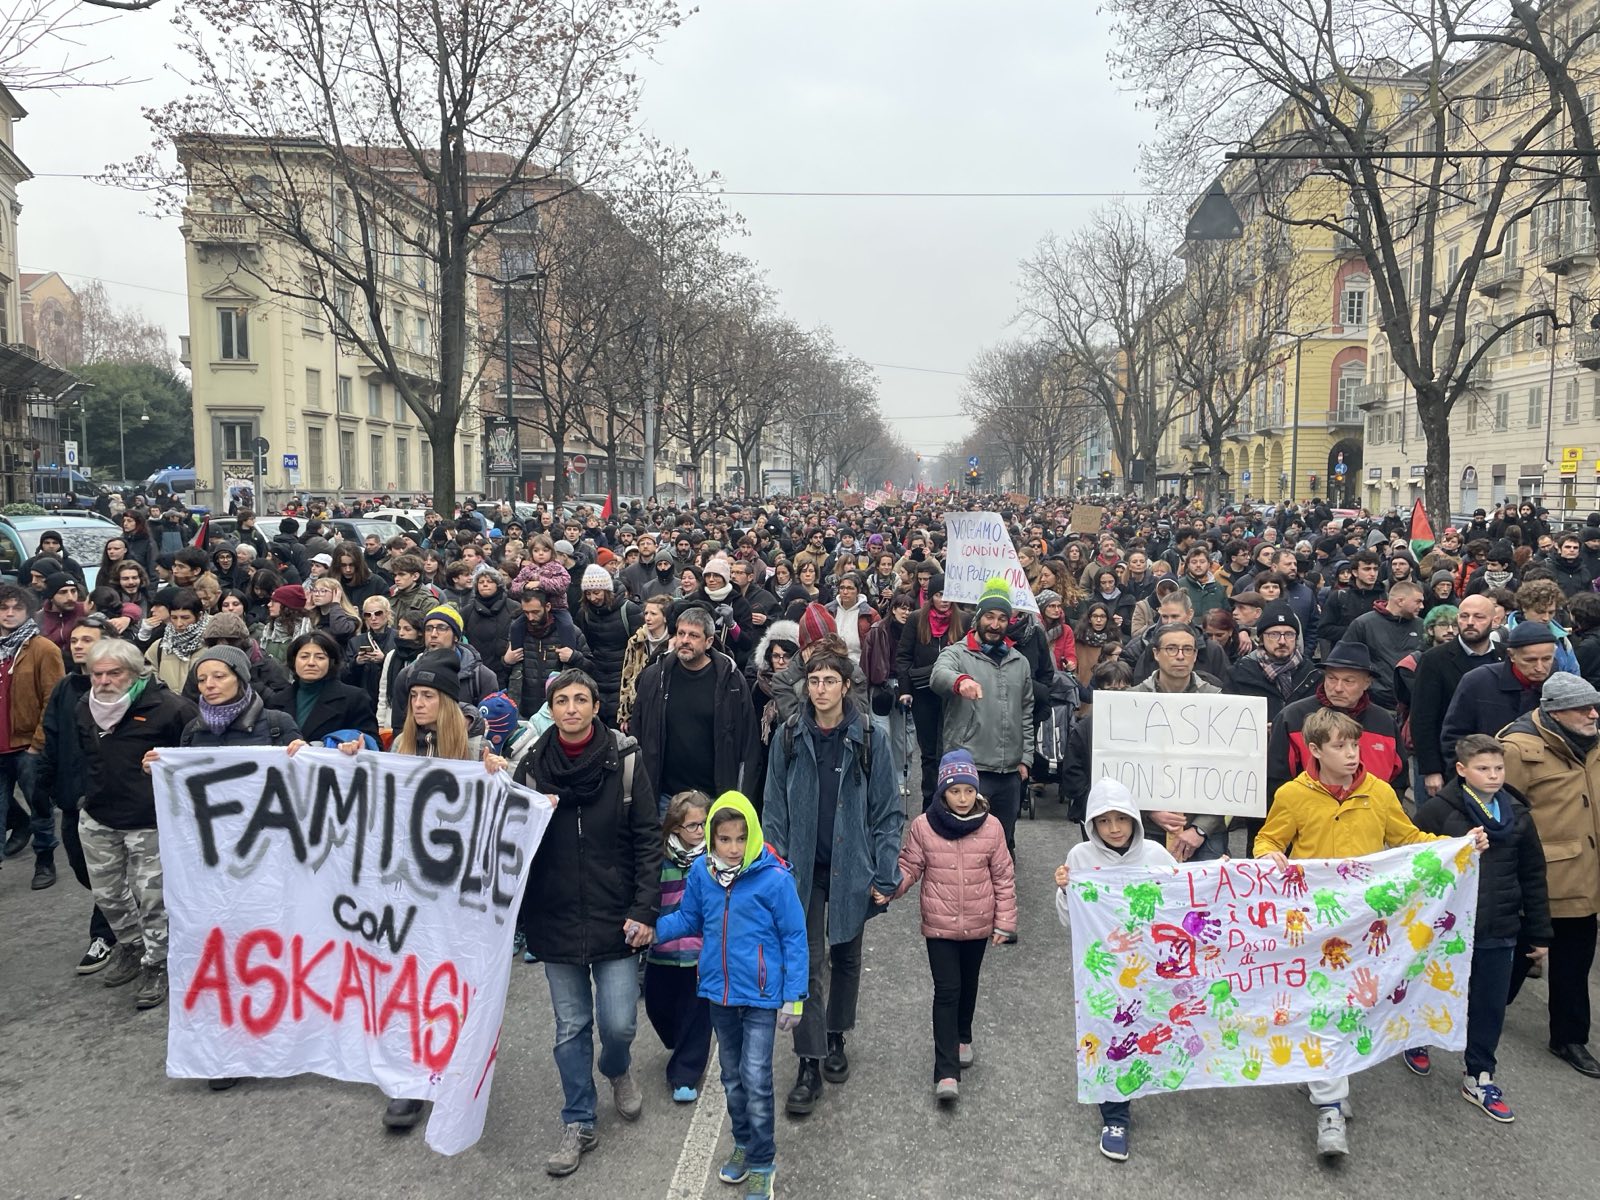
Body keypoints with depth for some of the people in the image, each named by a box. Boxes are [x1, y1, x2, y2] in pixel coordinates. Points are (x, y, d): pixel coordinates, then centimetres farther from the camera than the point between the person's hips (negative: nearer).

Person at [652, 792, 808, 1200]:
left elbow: (794, 938, -12)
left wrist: (794, 997, -11)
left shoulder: (774, 878, -19)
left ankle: (762, 1163, 15)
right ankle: (743, 1144, 40)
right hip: (719, 994, 5)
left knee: (756, 1079, -4)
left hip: (761, 997, -5)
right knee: (732, 1077, 20)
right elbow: (688, 919, 9)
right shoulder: (701, 873, -6)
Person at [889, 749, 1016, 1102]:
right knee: (947, 990, -5)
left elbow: (1003, 877, -2)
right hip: (940, 925, -2)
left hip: (978, 925, 2)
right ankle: (946, 1072, -2)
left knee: (968, 985, 21)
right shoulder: (923, 825, -12)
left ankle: (962, 1037, 46)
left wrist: (1004, 921, 0)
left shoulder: (991, 827, -9)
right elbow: (909, 867, -3)